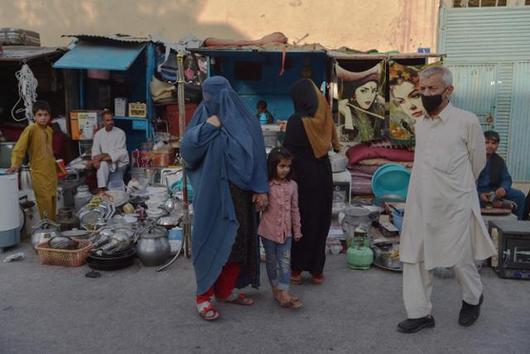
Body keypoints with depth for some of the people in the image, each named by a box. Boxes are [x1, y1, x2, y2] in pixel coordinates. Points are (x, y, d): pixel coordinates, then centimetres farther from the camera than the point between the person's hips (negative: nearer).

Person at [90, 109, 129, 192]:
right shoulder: (98, 134, 3)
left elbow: (120, 152, -15)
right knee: (102, 164, -33)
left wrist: (105, 155, -25)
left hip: (119, 162, -1)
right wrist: (96, 159, -22)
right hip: (106, 162, 1)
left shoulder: (120, 133, -9)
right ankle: (102, 189, -34)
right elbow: (95, 150, 0)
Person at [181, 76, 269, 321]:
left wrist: (261, 189, -4)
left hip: (240, 194, 3)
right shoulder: (204, 119, 1)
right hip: (212, 195, -3)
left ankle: (225, 290, 27)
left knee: (238, 242, 10)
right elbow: (186, 150, -8)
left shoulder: (247, 122, 3)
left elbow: (258, 156, 2)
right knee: (211, 242, 1)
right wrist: (206, 127, -16)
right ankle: (203, 296, 14)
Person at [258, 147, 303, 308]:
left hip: (286, 230, 2)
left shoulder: (292, 185, 1)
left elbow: (295, 209, 7)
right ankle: (276, 289, 26)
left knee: (285, 262, 0)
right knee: (272, 261, 12)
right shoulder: (266, 185, -9)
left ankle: (284, 293, 3)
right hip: (268, 230, -2)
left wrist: (297, 230, 10)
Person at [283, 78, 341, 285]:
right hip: (323, 174, 4)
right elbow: (332, 144, 4)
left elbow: (288, 152, -12)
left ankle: (297, 269, 15)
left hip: (303, 176, -4)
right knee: (321, 221, 12)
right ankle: (317, 270, 19)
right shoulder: (324, 117, 0)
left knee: (301, 221, 8)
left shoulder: (296, 121, -14)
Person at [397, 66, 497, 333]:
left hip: (454, 205, -5)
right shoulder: (420, 124, 6)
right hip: (420, 204, 5)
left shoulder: (467, 121, -10)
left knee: (459, 259, 10)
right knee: (414, 258, 5)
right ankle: (420, 313, 18)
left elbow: (478, 162, 3)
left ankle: (473, 299, 40)